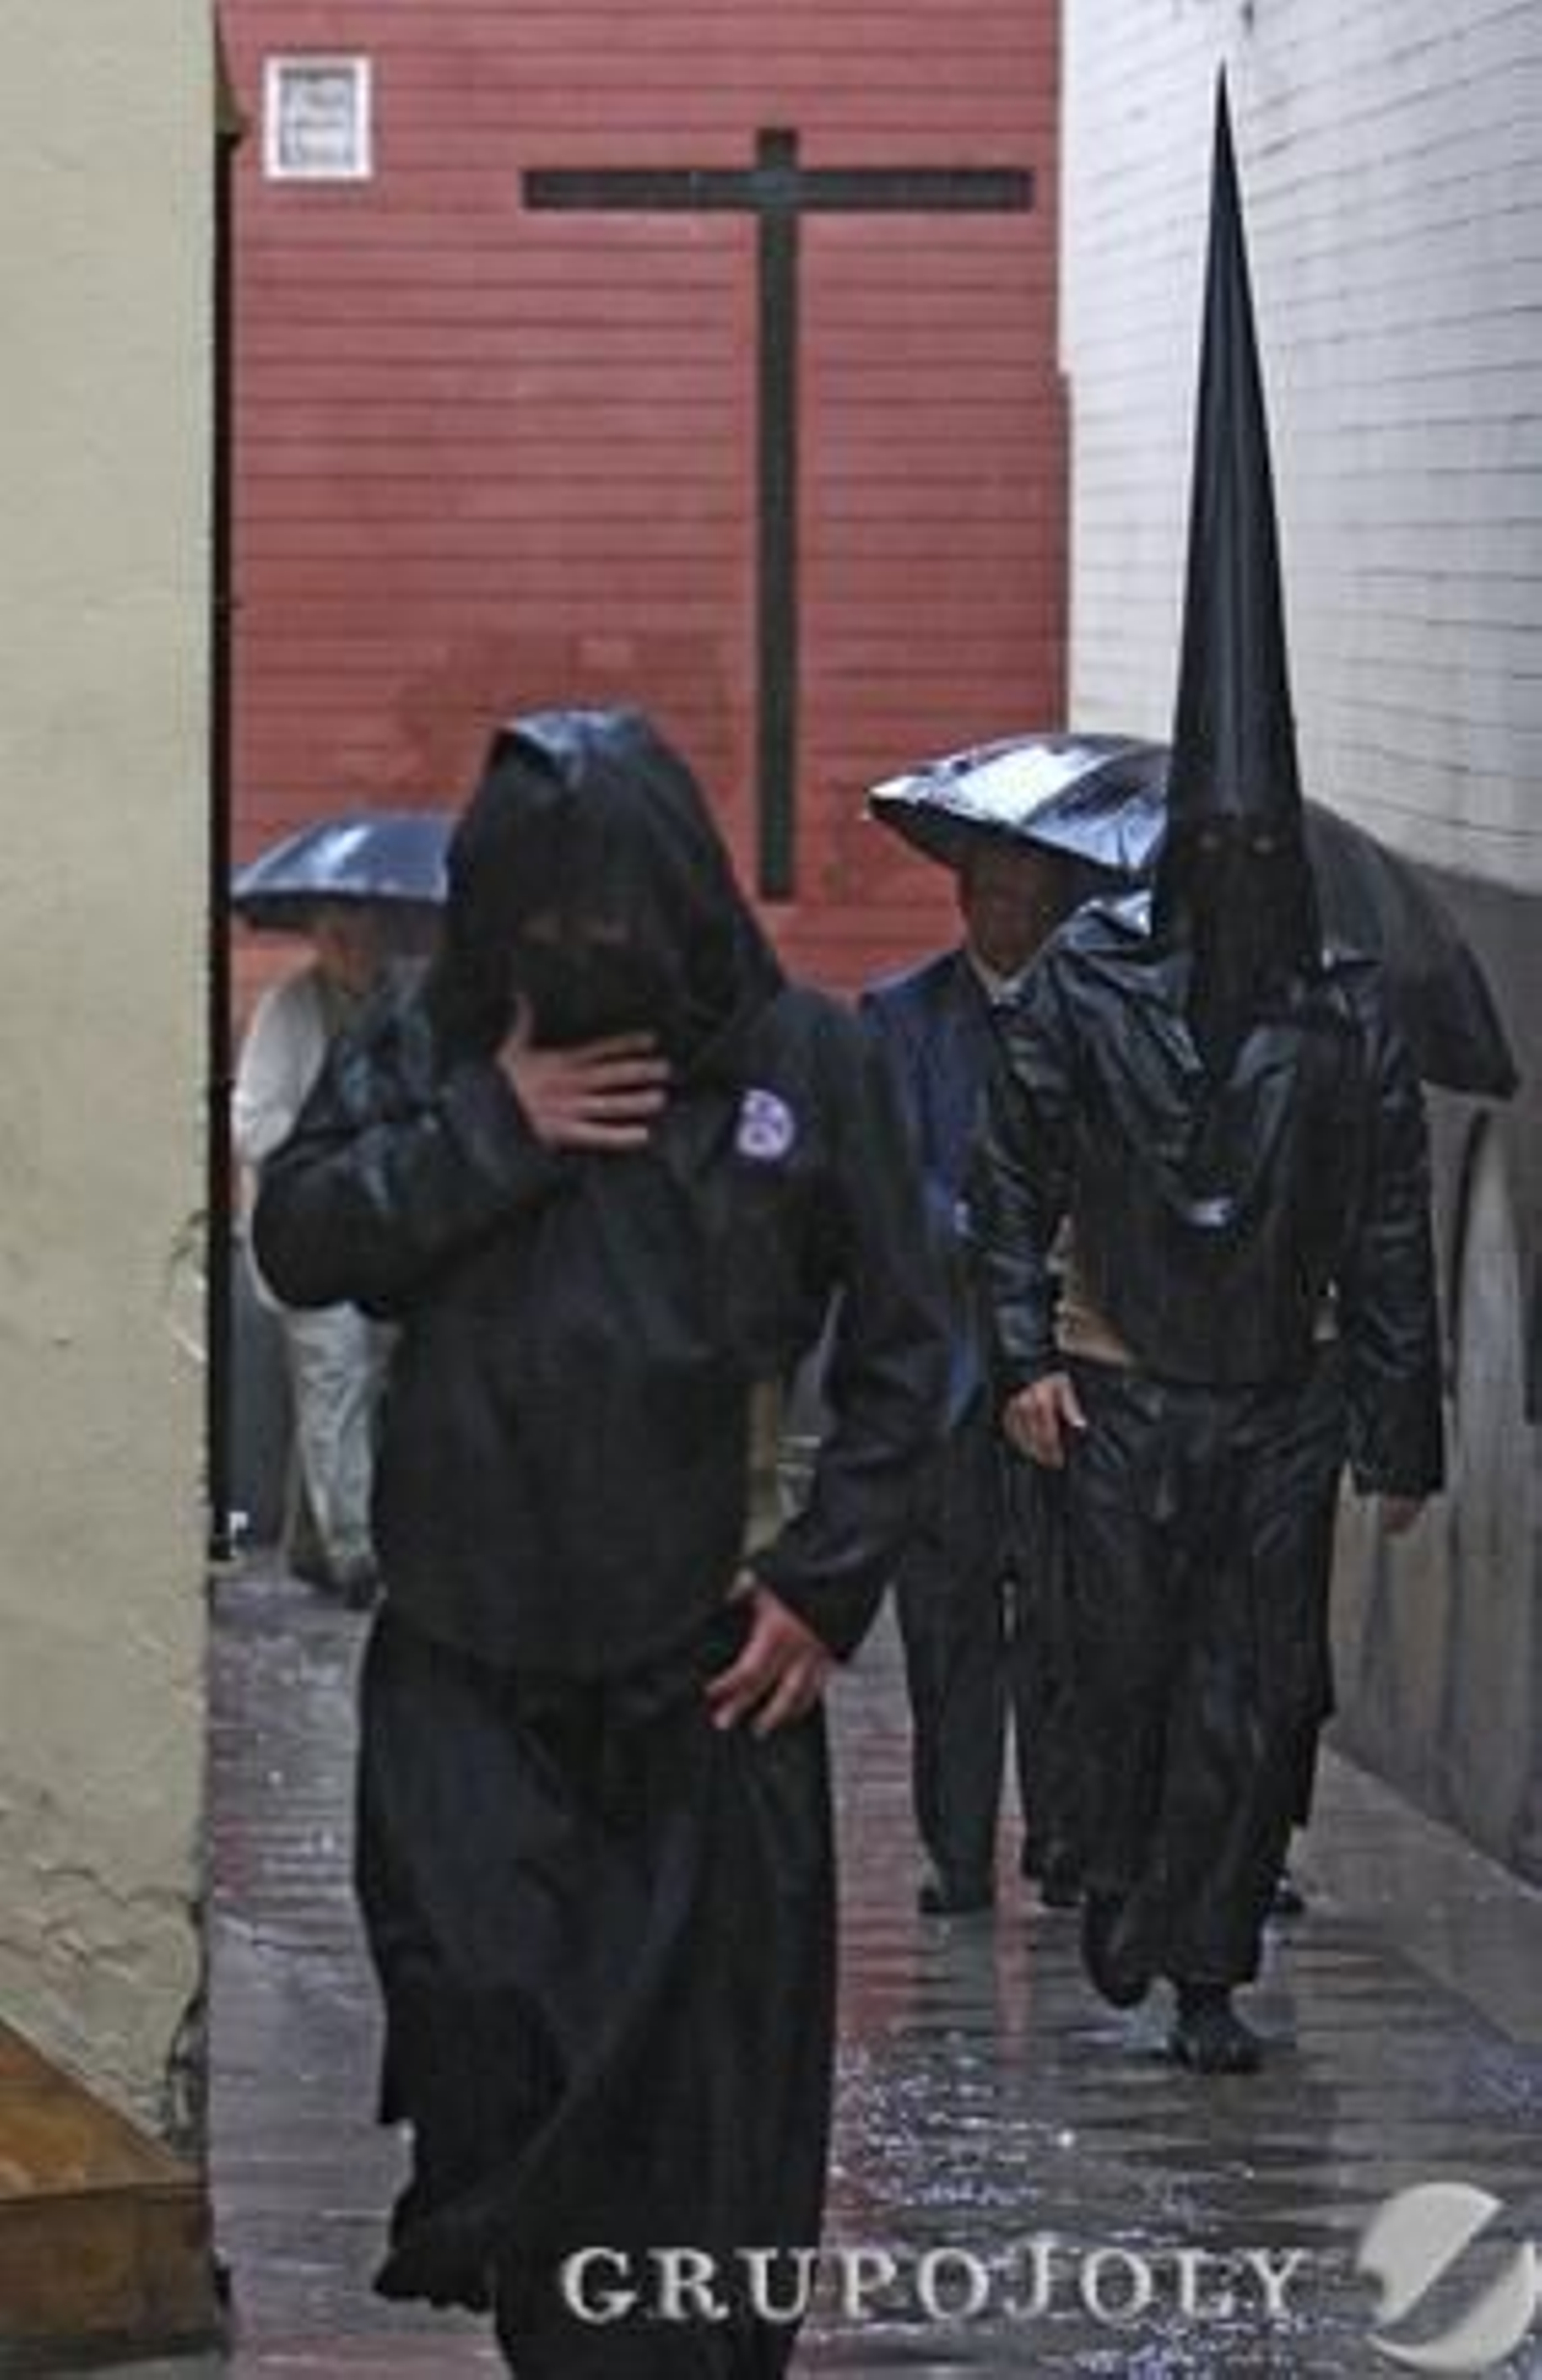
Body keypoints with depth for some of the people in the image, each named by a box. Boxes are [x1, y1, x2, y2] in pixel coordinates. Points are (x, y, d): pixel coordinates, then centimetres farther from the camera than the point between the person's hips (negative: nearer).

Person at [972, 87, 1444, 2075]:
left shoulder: (1349, 1018, 0)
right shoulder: (1081, 984, -2)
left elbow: (1391, 1239, 3)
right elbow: (1010, 1175, 2)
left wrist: (1398, 1430, 3)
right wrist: (1024, 1354, -6)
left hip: (1281, 1404, 1)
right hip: (1119, 1393, -1)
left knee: (1260, 1693, -2)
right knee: (1128, 1670, 5)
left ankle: (1203, 1962, 4)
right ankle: (1122, 1902, 25)